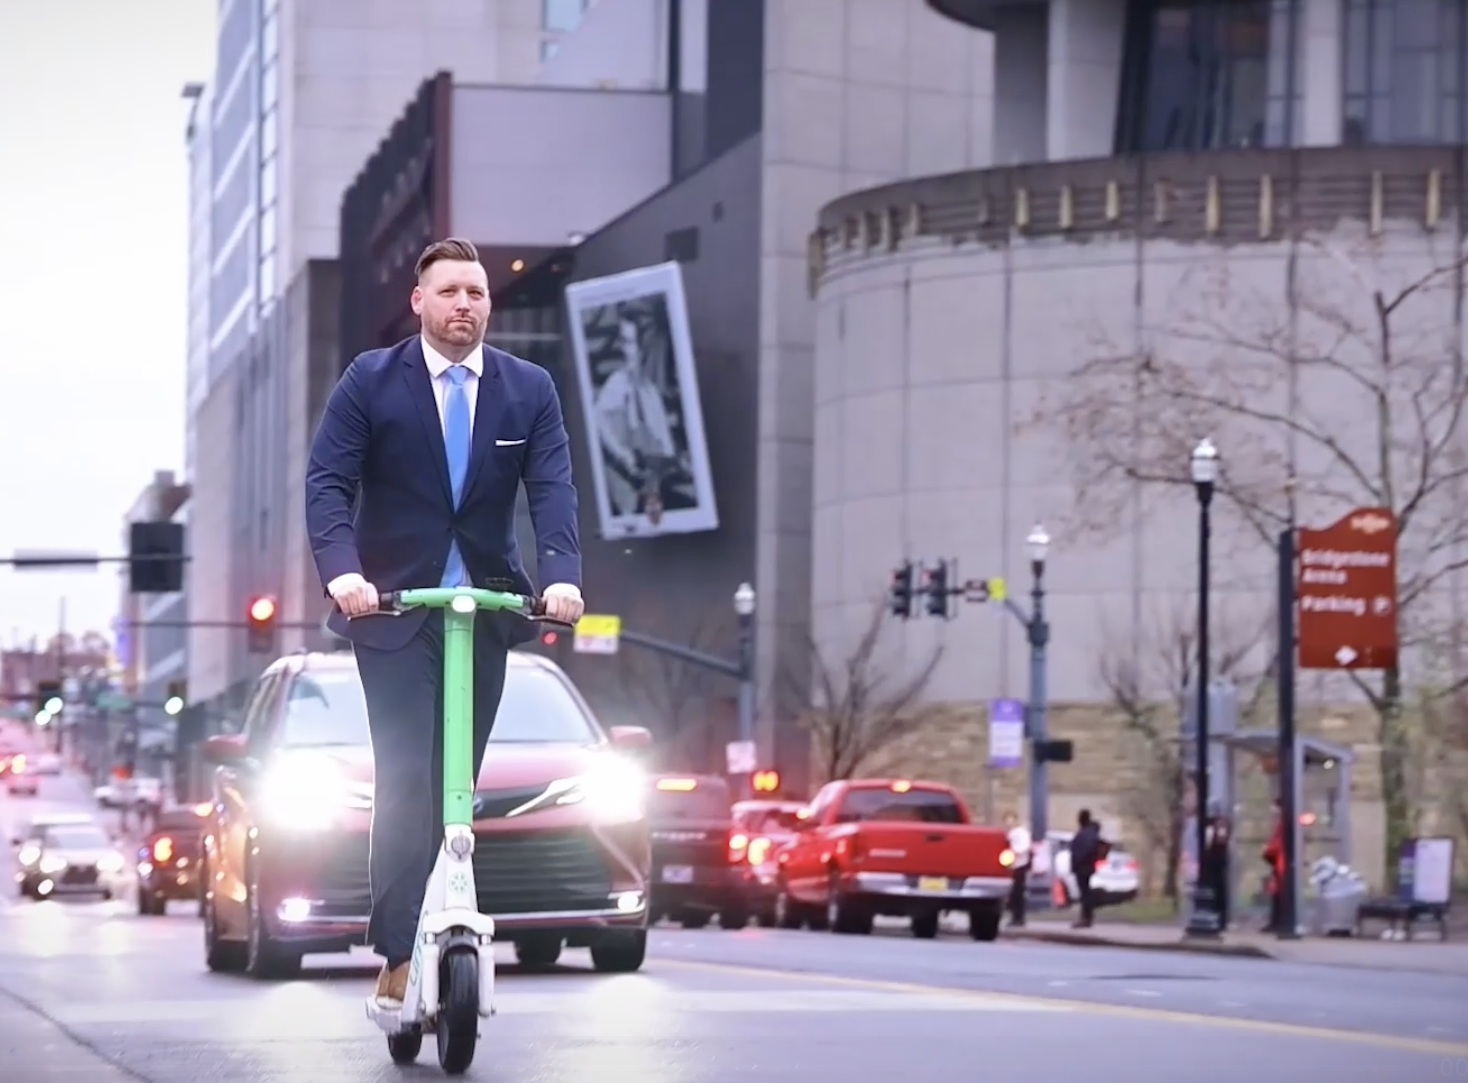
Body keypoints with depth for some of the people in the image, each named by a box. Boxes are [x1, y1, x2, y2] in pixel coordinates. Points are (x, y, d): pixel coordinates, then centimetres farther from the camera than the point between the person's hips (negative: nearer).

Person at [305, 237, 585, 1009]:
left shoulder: (529, 389, 3)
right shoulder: (370, 381, -3)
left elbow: (552, 491, -5)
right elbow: (328, 481, -8)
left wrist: (562, 576, -23)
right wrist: (341, 570, -26)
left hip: (486, 611, 3)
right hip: (391, 607, -3)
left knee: (456, 786, 6)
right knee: (406, 783, -13)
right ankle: (399, 959, -15)